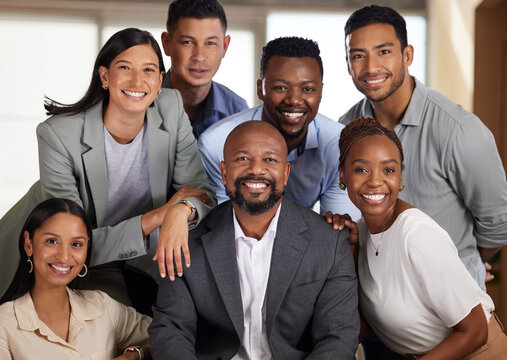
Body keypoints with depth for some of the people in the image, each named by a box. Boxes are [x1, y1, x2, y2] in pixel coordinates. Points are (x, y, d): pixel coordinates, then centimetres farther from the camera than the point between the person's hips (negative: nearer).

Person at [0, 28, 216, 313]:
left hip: (153, 256, 4)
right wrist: (157, 216, -29)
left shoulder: (171, 108, -11)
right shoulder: (57, 135, -23)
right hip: (89, 264, -4)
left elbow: (204, 195, -10)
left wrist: (181, 210, -36)